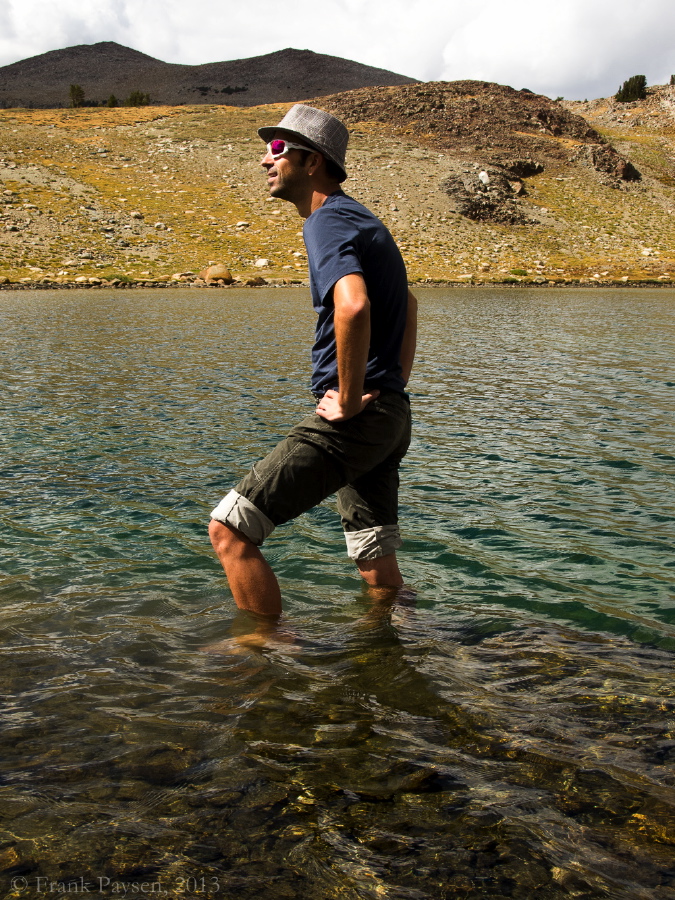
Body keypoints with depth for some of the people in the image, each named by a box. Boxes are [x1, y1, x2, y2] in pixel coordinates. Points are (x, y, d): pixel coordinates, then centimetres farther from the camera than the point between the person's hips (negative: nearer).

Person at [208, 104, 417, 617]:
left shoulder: (327, 222, -12)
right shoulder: (360, 219, 20)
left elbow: (353, 306, -33)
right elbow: (407, 304, 32)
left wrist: (349, 400, -22)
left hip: (353, 420, -10)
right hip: (391, 417, 10)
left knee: (230, 530, -7)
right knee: (379, 569, 18)